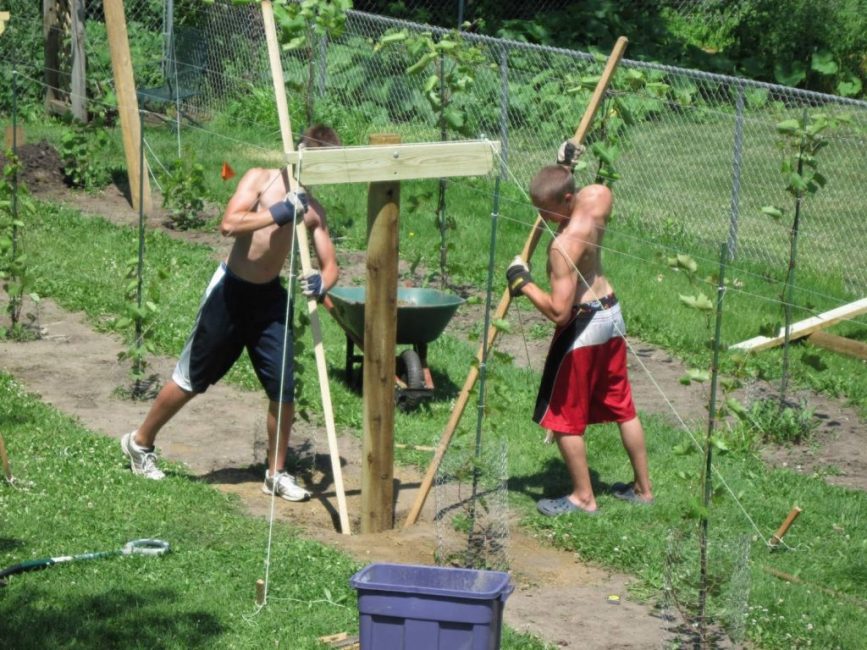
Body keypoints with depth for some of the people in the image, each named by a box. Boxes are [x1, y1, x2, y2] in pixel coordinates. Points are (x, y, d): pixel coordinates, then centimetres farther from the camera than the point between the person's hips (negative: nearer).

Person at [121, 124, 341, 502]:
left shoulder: (312, 210, -1)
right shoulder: (261, 179, -13)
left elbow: (330, 265, -4)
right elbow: (228, 223, -27)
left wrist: (322, 283, -26)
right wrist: (277, 214, -35)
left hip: (269, 297, 4)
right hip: (231, 290, -4)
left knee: (283, 388, -3)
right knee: (191, 379, 7)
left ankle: (276, 474, 13)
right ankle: (140, 443, 28)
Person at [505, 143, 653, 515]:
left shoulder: (564, 245, -28)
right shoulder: (597, 197, -6)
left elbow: (558, 311, -30)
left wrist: (523, 284, -18)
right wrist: (567, 170, 14)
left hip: (583, 326, -9)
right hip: (611, 314, 9)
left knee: (563, 417, 6)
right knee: (622, 407, 19)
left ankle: (583, 498, 14)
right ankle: (642, 488, 28)